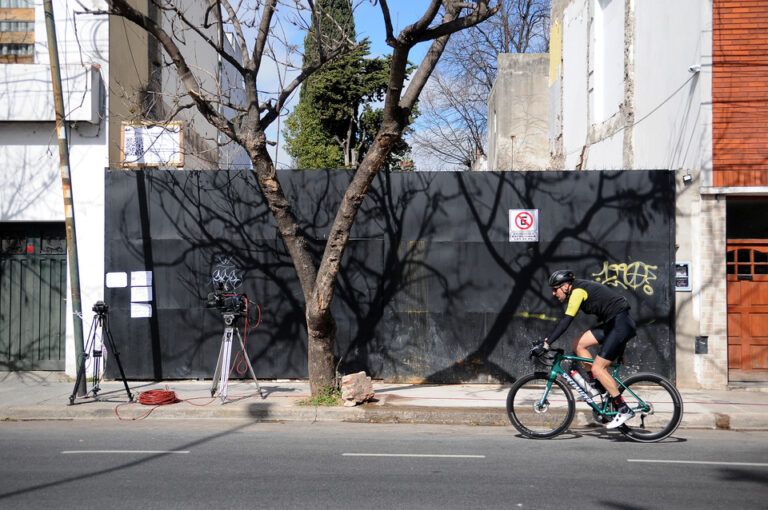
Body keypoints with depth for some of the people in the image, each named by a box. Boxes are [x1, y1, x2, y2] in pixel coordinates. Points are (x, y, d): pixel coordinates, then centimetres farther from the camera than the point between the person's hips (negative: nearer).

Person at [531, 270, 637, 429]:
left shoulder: (578, 291, -16)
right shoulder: (577, 291, 13)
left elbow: (565, 321, -24)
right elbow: (564, 321, 19)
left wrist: (546, 344, -26)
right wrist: (547, 339, 18)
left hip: (621, 323, -10)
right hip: (611, 323, 10)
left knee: (598, 368, -10)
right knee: (578, 344, 5)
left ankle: (624, 409, -4)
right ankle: (596, 385, 11)